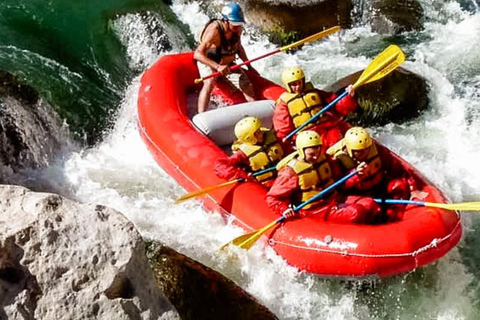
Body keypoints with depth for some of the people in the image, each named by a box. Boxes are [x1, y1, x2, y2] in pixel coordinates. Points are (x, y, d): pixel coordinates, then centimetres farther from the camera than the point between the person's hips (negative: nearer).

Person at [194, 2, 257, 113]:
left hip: (227, 64, 6)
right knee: (210, 82, -34)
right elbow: (197, 54, -41)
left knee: (247, 85, -2)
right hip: (208, 62, -6)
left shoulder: (237, 29, -12)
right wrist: (217, 67, -51)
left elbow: (239, 47, 10)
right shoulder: (214, 31, -33)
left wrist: (249, 66, 8)